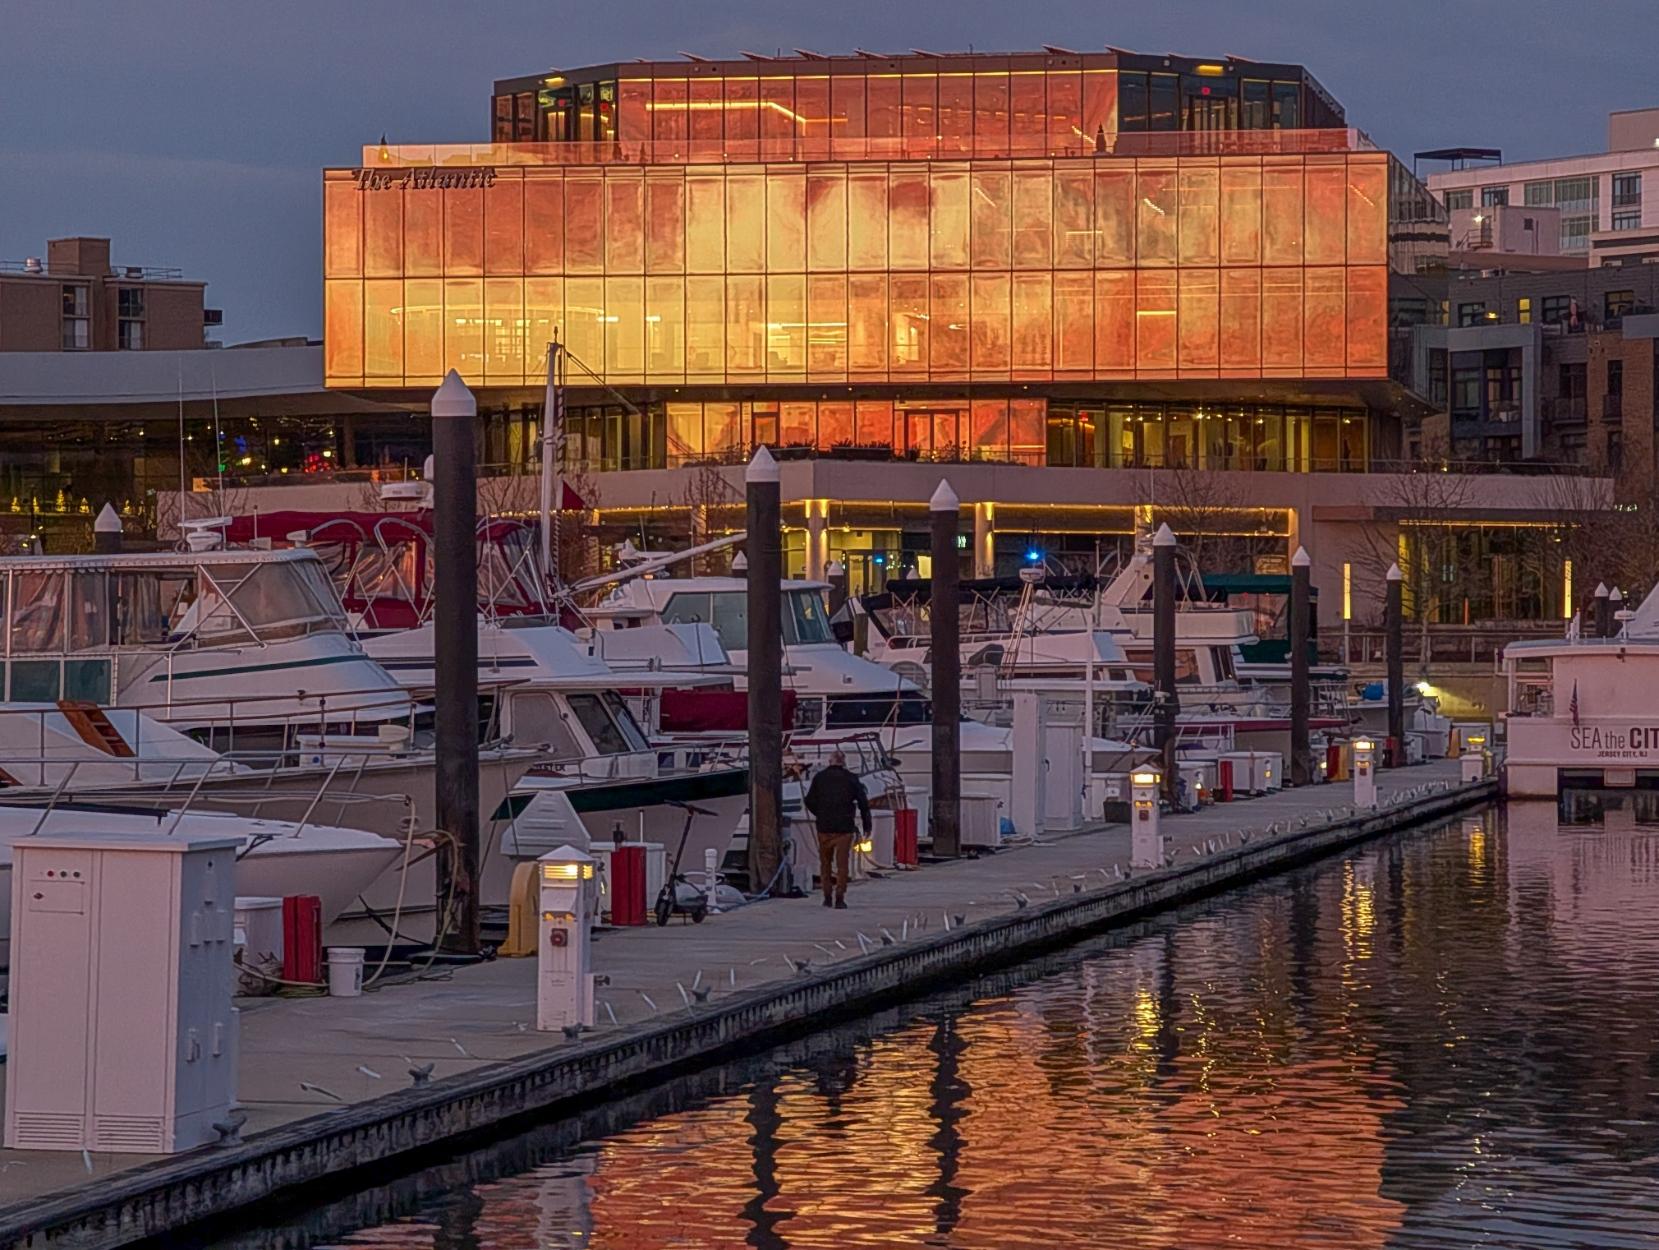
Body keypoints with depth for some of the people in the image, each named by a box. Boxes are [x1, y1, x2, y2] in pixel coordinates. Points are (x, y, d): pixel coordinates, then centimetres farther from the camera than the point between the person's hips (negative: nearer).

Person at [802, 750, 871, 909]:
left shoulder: (819, 778, 4)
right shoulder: (851, 779, 1)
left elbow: (809, 801, 5)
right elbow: (863, 802, 1)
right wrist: (867, 825, 8)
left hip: (824, 827, 1)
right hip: (844, 827, -1)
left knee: (825, 862, 13)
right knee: (842, 863, 1)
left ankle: (827, 896, 12)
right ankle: (839, 898, -5)